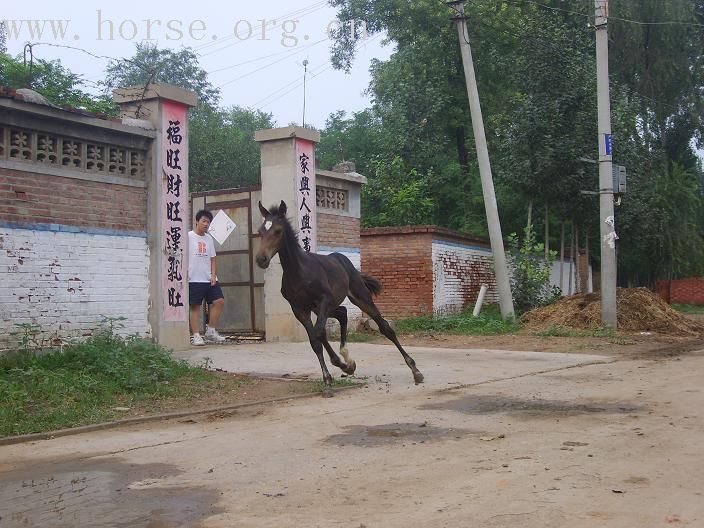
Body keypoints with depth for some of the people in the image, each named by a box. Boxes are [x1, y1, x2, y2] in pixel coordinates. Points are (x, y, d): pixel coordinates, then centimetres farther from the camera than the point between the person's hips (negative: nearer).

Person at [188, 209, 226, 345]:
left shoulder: (209, 239, 14)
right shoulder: (188, 237, -2)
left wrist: (213, 275, 4)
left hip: (209, 279, 6)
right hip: (194, 279, -6)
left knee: (219, 301, -2)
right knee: (195, 306, -2)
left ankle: (210, 331, 8)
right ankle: (196, 335, 3)